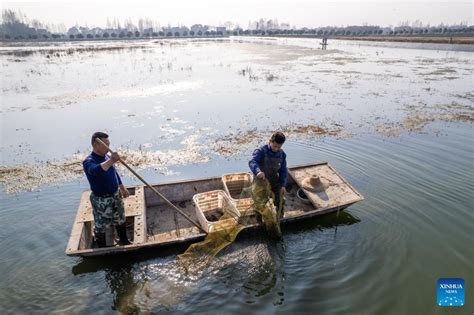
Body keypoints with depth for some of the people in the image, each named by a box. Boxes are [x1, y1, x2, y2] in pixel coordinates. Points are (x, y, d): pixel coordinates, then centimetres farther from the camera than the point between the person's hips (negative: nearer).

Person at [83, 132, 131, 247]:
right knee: (101, 226, 11)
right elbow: (96, 171, -48)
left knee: (120, 220, 23)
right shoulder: (88, 161, -23)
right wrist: (111, 161, -61)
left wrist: (122, 188, 20)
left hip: (116, 195, 7)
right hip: (101, 200, -7)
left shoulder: (106, 157, 0)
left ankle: (124, 241, 44)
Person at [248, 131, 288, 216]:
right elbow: (252, 162, -38)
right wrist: (258, 171, -59)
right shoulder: (261, 151, -22)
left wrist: (283, 185, -12)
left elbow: (283, 170, -1)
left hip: (275, 181, 4)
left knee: (280, 201, 10)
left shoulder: (282, 154, -7)